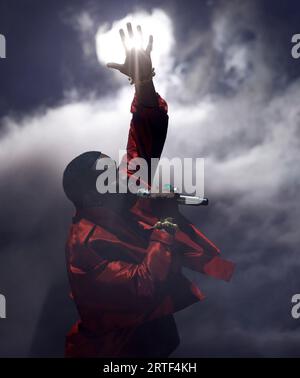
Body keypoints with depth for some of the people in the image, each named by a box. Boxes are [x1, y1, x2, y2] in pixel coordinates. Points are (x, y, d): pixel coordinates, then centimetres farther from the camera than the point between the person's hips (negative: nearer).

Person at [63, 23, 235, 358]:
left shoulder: (128, 191, -4)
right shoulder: (87, 246, -26)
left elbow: (146, 138, -4)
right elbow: (144, 289, -35)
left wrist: (144, 82, -17)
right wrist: (167, 222, -28)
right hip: (122, 349, -7)